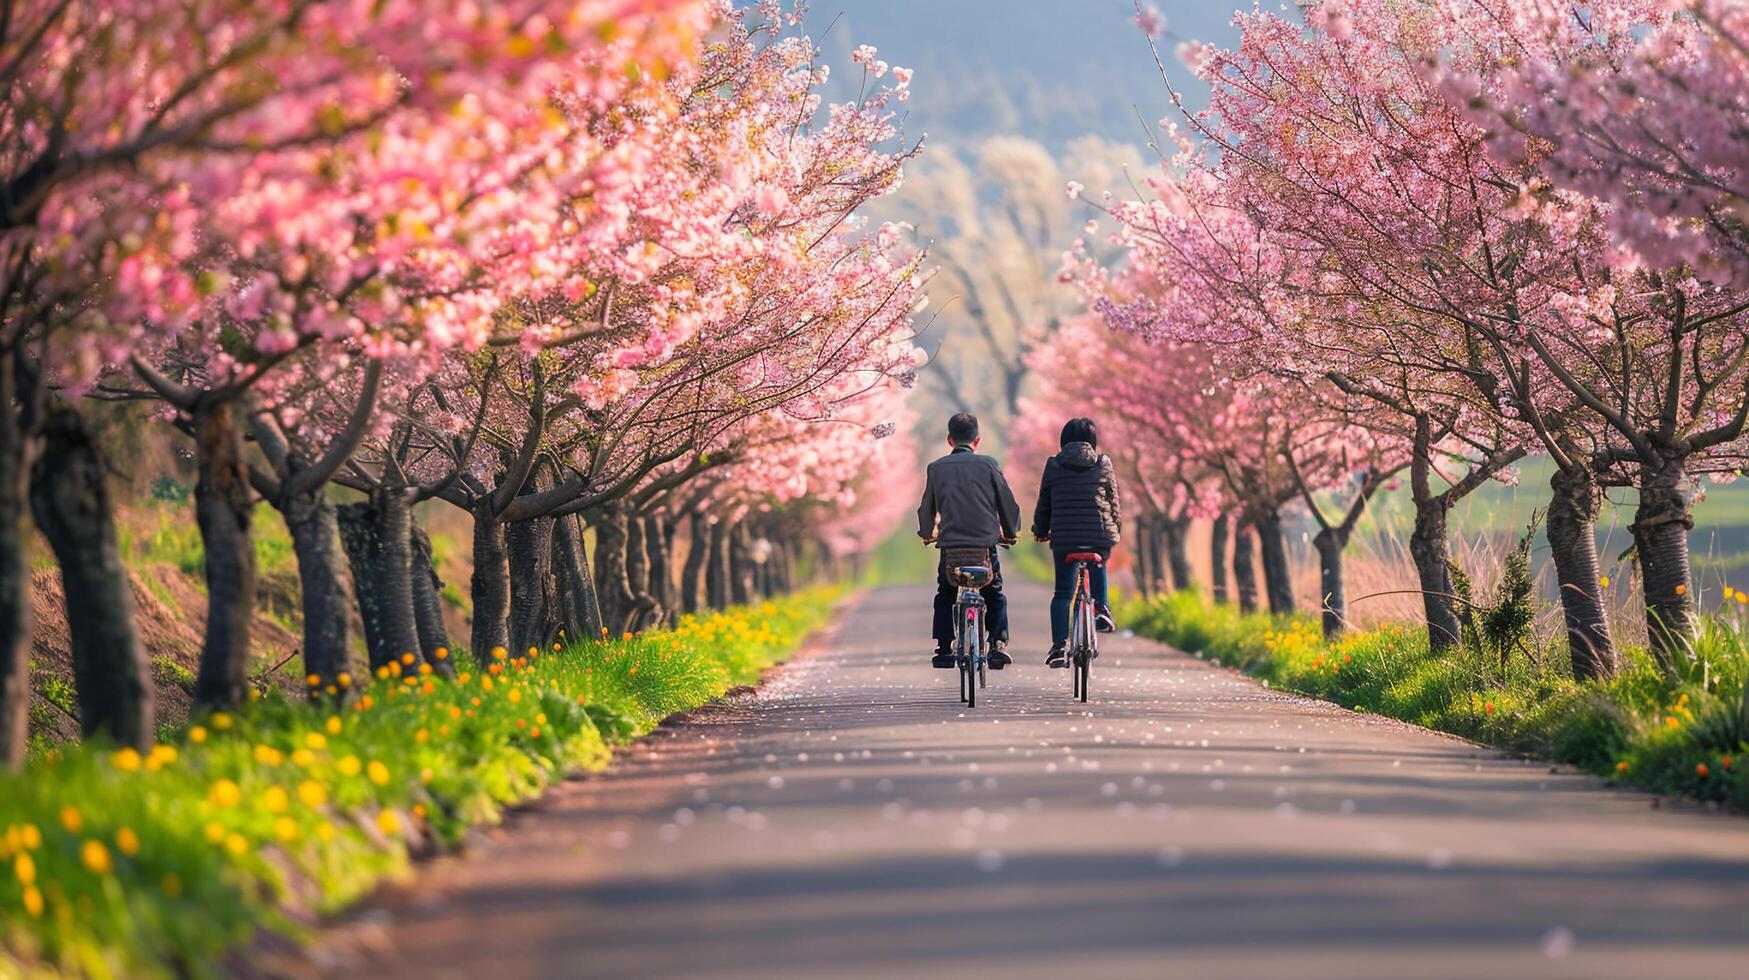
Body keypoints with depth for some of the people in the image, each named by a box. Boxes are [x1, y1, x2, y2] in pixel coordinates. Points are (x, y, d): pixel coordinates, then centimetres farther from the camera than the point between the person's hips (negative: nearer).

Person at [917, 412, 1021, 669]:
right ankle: (999, 644, 3)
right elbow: (1009, 503, 7)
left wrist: (927, 533, 34)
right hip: (985, 542, 0)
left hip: (950, 544, 1)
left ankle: (944, 648, 11)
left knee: (945, 595, 20)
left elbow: (927, 507, 15)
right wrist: (1010, 532, 25)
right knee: (995, 595, 18)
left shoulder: (937, 468, 5)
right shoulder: (988, 464, 2)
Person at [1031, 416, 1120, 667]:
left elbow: (1044, 504, 12)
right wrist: (1114, 529, 27)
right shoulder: (1103, 464, 5)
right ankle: (1101, 608, 14)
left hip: (1063, 537, 0)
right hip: (1099, 536, 0)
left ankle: (1059, 646, -2)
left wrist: (1040, 531, 28)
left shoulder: (1053, 466, 6)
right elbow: (1113, 501, 11)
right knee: (1097, 565, 33)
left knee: (1063, 592, 5)